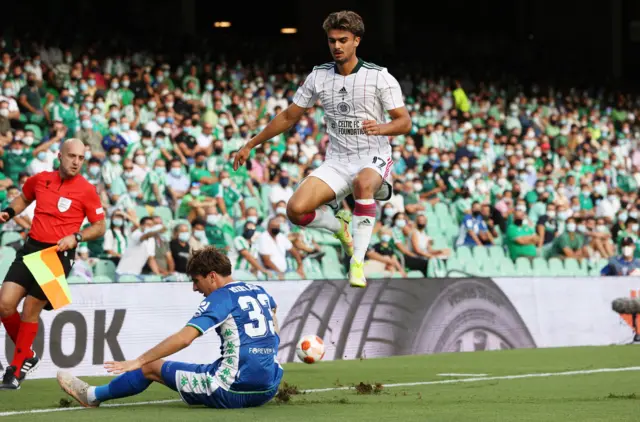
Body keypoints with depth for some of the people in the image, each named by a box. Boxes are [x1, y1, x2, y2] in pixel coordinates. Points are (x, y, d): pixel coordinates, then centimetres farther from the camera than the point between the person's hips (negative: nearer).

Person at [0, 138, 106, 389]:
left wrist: (75, 237, -14)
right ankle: (27, 356, 15)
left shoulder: (86, 190, -4)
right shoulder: (40, 179, 6)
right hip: (31, 248, 4)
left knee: (31, 310, -5)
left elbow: (100, 227, 2)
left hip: (59, 255, -4)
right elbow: (24, 199, 27)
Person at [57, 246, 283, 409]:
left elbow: (184, 338, -16)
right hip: (268, 391, 7)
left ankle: (93, 396, 30)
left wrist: (138, 361, -13)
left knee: (152, 367, 11)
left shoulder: (221, 298, -9)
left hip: (233, 392, -7)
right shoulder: (261, 293, 12)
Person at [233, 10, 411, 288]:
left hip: (373, 160, -4)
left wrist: (381, 128, -30)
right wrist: (250, 145, 12)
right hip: (337, 162, 4)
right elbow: (289, 117, 13)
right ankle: (340, 225, 13)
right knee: (296, 210, -21)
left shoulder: (379, 77, -7)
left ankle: (357, 262, -32)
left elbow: (404, 122, -7)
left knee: (363, 183, -42)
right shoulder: (318, 76, 4)